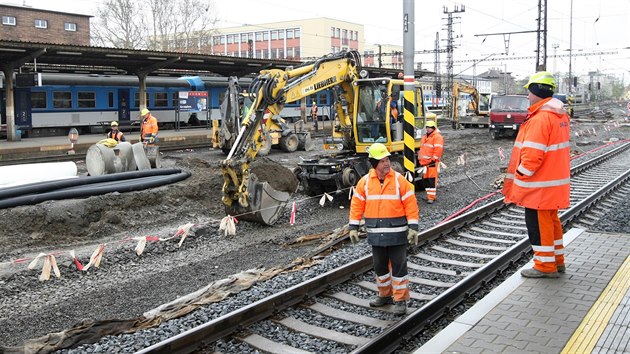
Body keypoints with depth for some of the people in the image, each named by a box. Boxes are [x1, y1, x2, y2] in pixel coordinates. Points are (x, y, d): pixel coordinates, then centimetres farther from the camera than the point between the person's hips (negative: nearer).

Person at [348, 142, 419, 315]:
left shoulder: (399, 180, -6)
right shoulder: (365, 181, 1)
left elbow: (411, 204, -6)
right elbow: (357, 205, 6)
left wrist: (413, 227, -11)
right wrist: (353, 227, 2)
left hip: (397, 233, -3)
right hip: (376, 233, 3)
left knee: (399, 266, 1)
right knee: (380, 265, 15)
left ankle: (401, 299, 12)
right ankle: (384, 294, 32)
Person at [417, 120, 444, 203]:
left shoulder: (437, 137, -9)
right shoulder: (425, 137, 19)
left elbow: (438, 150, -17)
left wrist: (433, 159, -19)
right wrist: (420, 159, 20)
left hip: (432, 162, -9)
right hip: (424, 162, 9)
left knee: (432, 180, -9)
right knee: (425, 179, 10)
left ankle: (432, 197, -8)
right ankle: (429, 195, 20)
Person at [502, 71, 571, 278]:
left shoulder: (540, 118, -22)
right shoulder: (560, 115, 11)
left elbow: (532, 154, -26)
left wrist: (521, 175, -12)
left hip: (540, 184, -10)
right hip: (555, 181, 10)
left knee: (538, 223, 1)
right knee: (551, 220, 19)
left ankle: (546, 266, 10)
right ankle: (557, 261, 30)